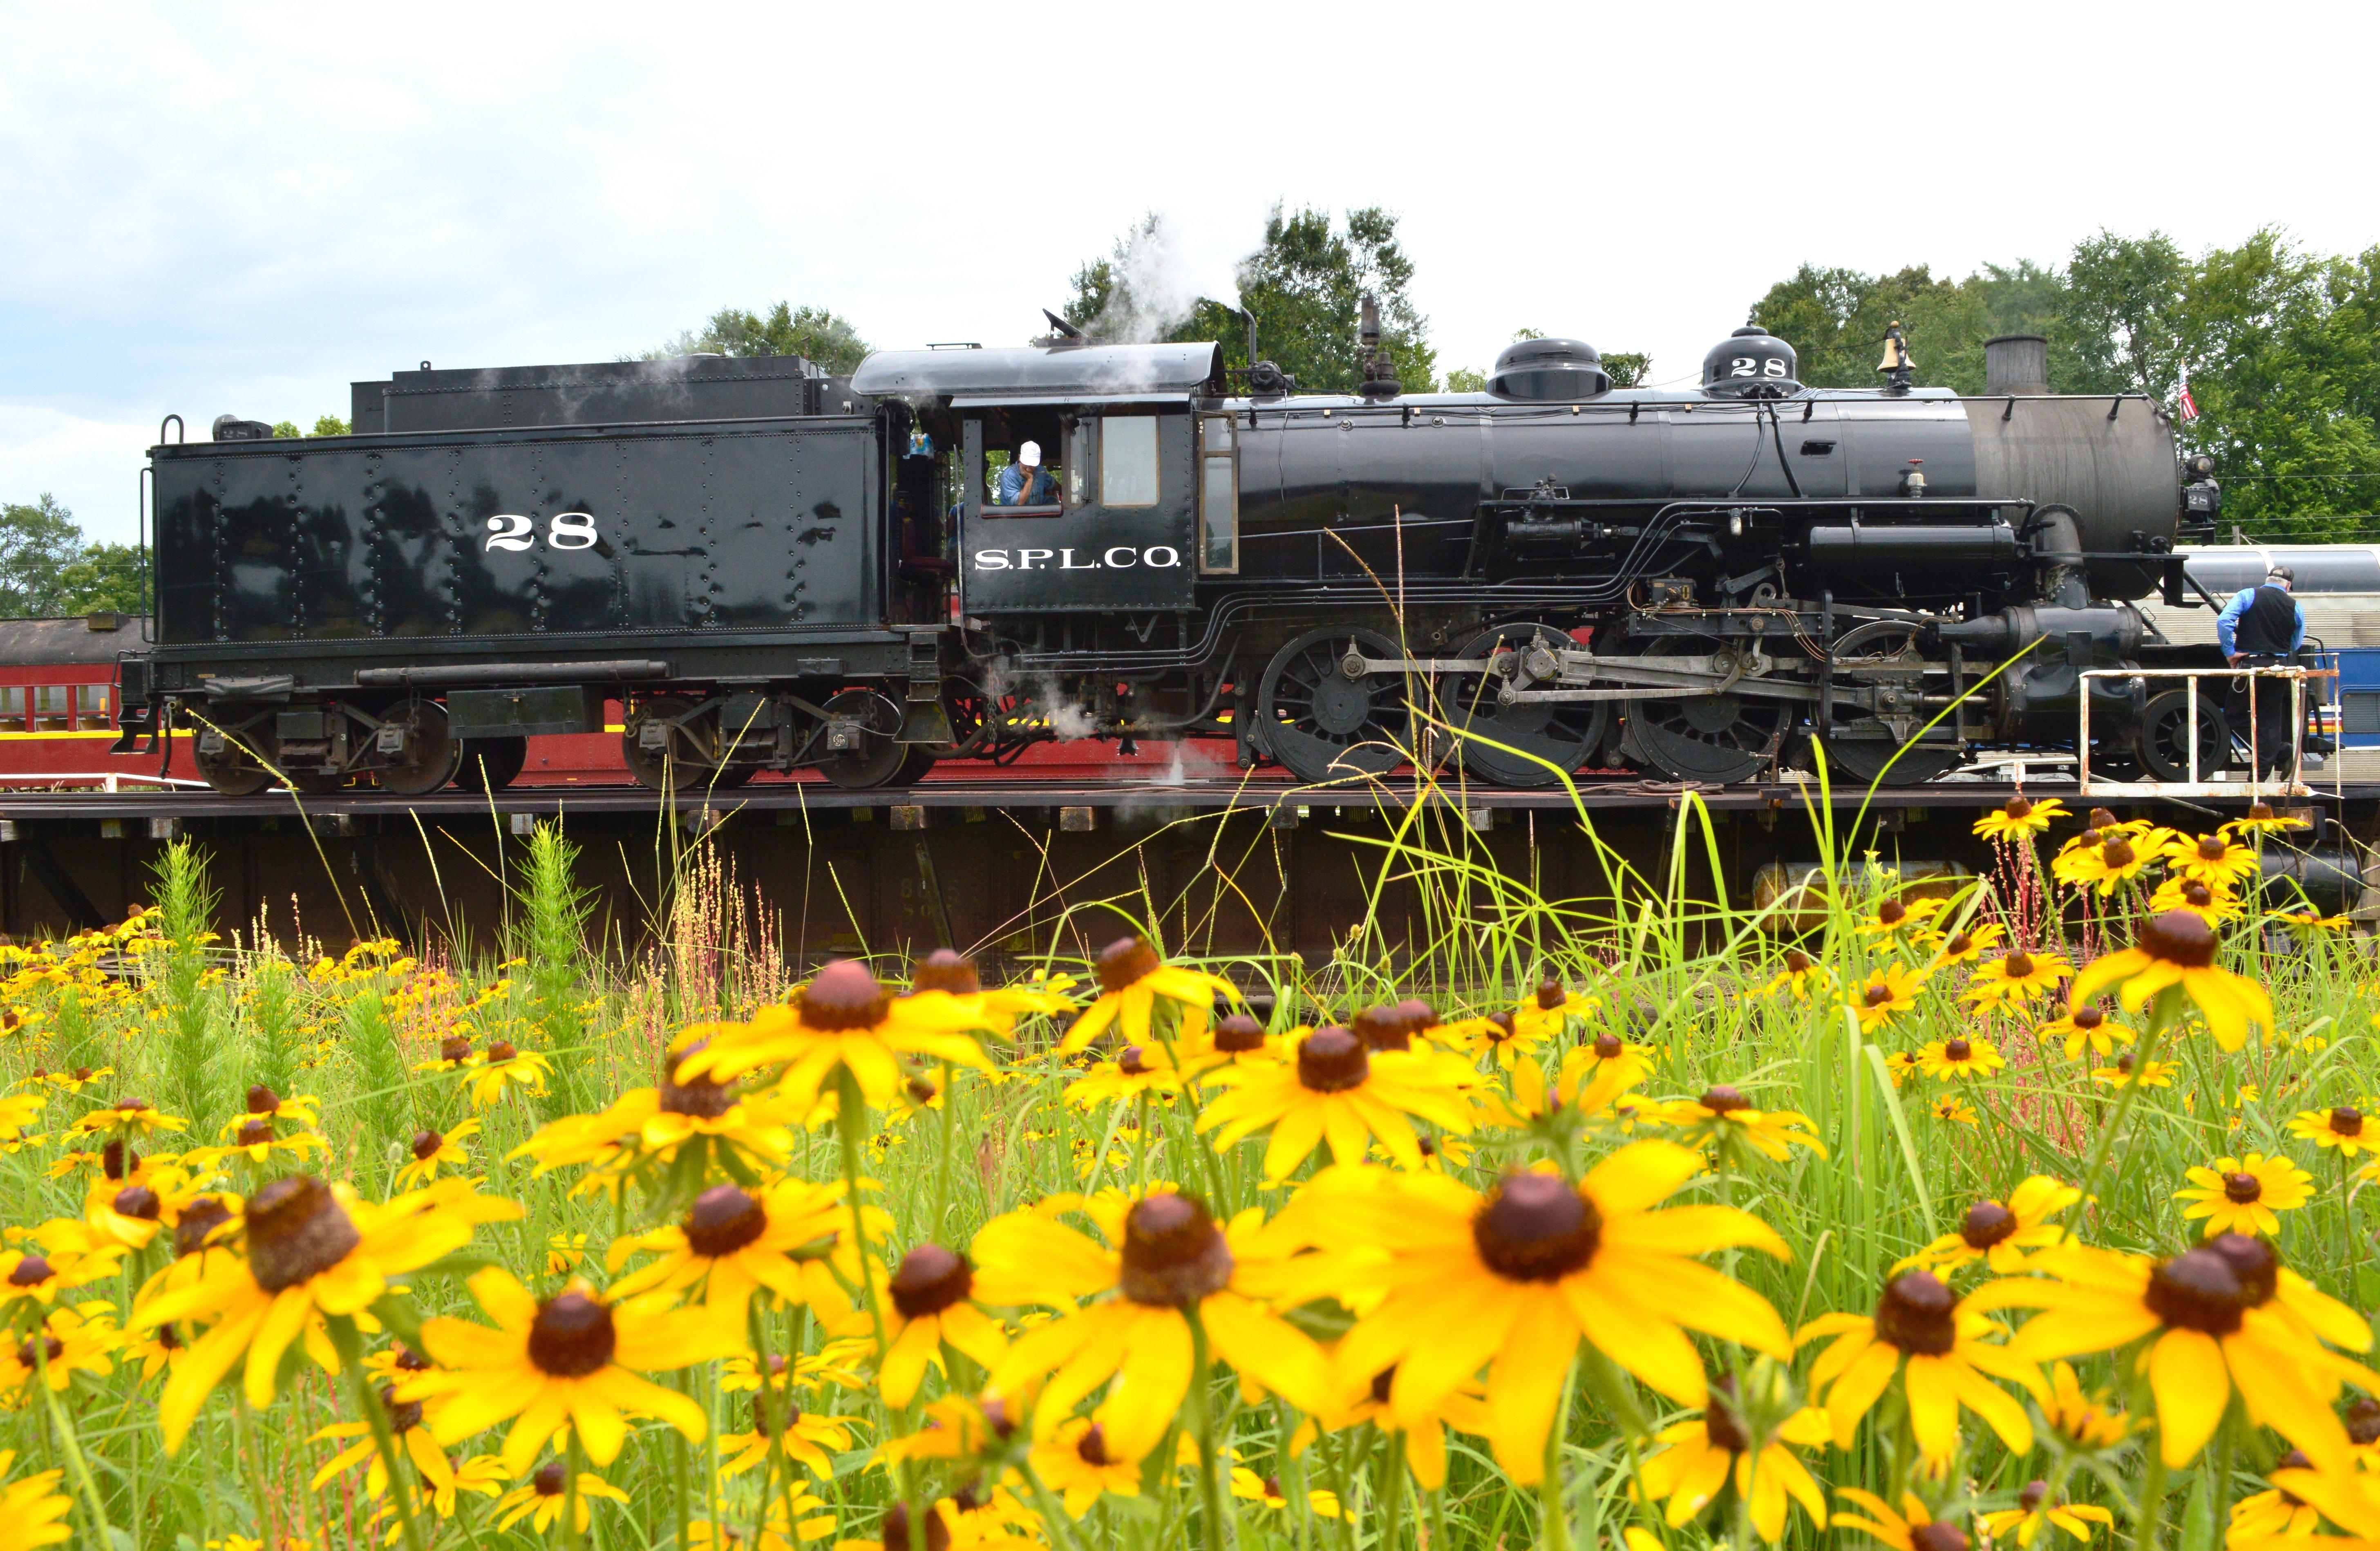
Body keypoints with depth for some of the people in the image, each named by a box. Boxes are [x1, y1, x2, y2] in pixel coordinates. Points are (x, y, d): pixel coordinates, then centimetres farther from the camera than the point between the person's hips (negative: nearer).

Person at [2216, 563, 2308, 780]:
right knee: (2270, 720, 8)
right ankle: (2261, 775, 7)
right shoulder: (2295, 607, 5)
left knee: (2237, 715, 5)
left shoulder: (2248, 596, -3)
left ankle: (2281, 751, -9)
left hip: (2249, 665, -3)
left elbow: (2224, 620, -16)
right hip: (2279, 668, 3)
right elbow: (2296, 645, 12)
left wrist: (2230, 652, -9)